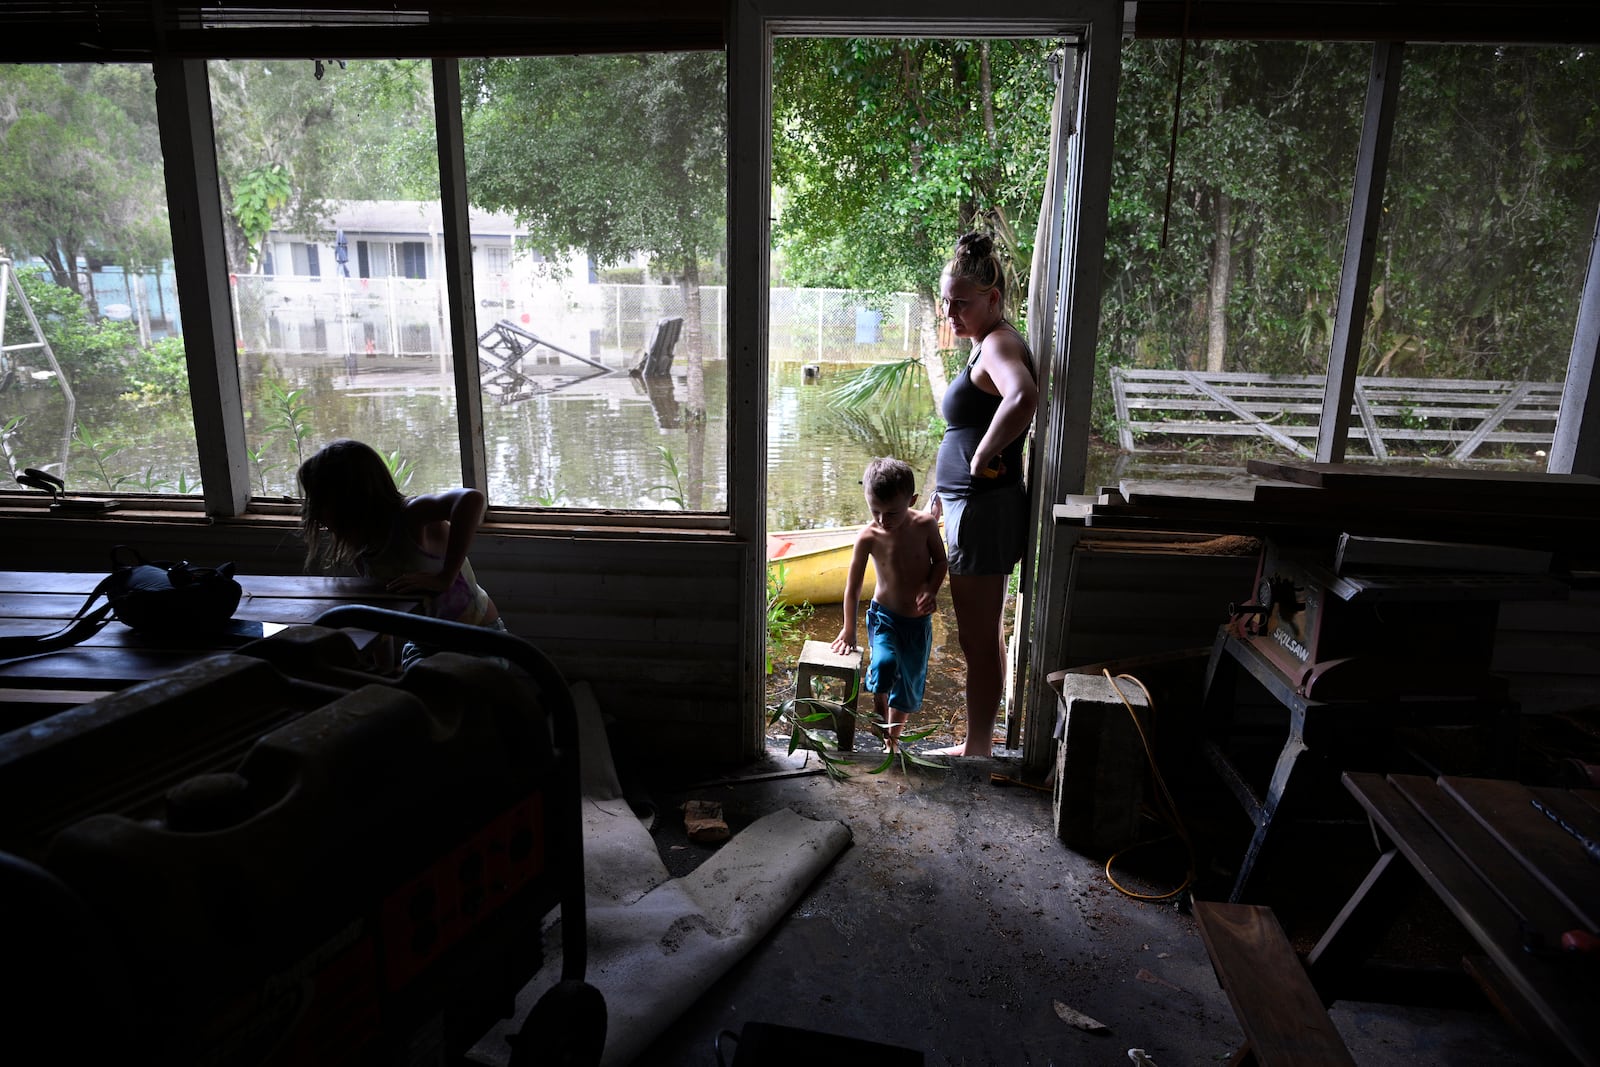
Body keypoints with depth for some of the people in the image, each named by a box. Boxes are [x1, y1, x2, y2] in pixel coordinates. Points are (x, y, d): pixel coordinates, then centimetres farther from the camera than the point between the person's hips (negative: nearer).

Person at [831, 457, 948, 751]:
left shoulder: (925, 525, -12)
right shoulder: (868, 537, -17)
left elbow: (940, 562, 2)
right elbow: (853, 586, -9)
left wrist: (931, 590, -18)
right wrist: (848, 630, -4)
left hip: (919, 621, 2)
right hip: (884, 616, -2)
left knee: (909, 686, 11)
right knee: (885, 664, -30)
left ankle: (892, 739, 33)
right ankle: (880, 709, -1)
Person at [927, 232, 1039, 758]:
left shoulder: (999, 343, -16)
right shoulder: (989, 345, 16)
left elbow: (1024, 397, -40)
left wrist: (982, 458, -27)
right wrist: (941, 494, 26)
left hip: (985, 511, -11)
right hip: (975, 507, 11)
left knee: (979, 643, 2)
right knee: (987, 637, 19)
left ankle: (976, 750, 17)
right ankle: (980, 744, 33)